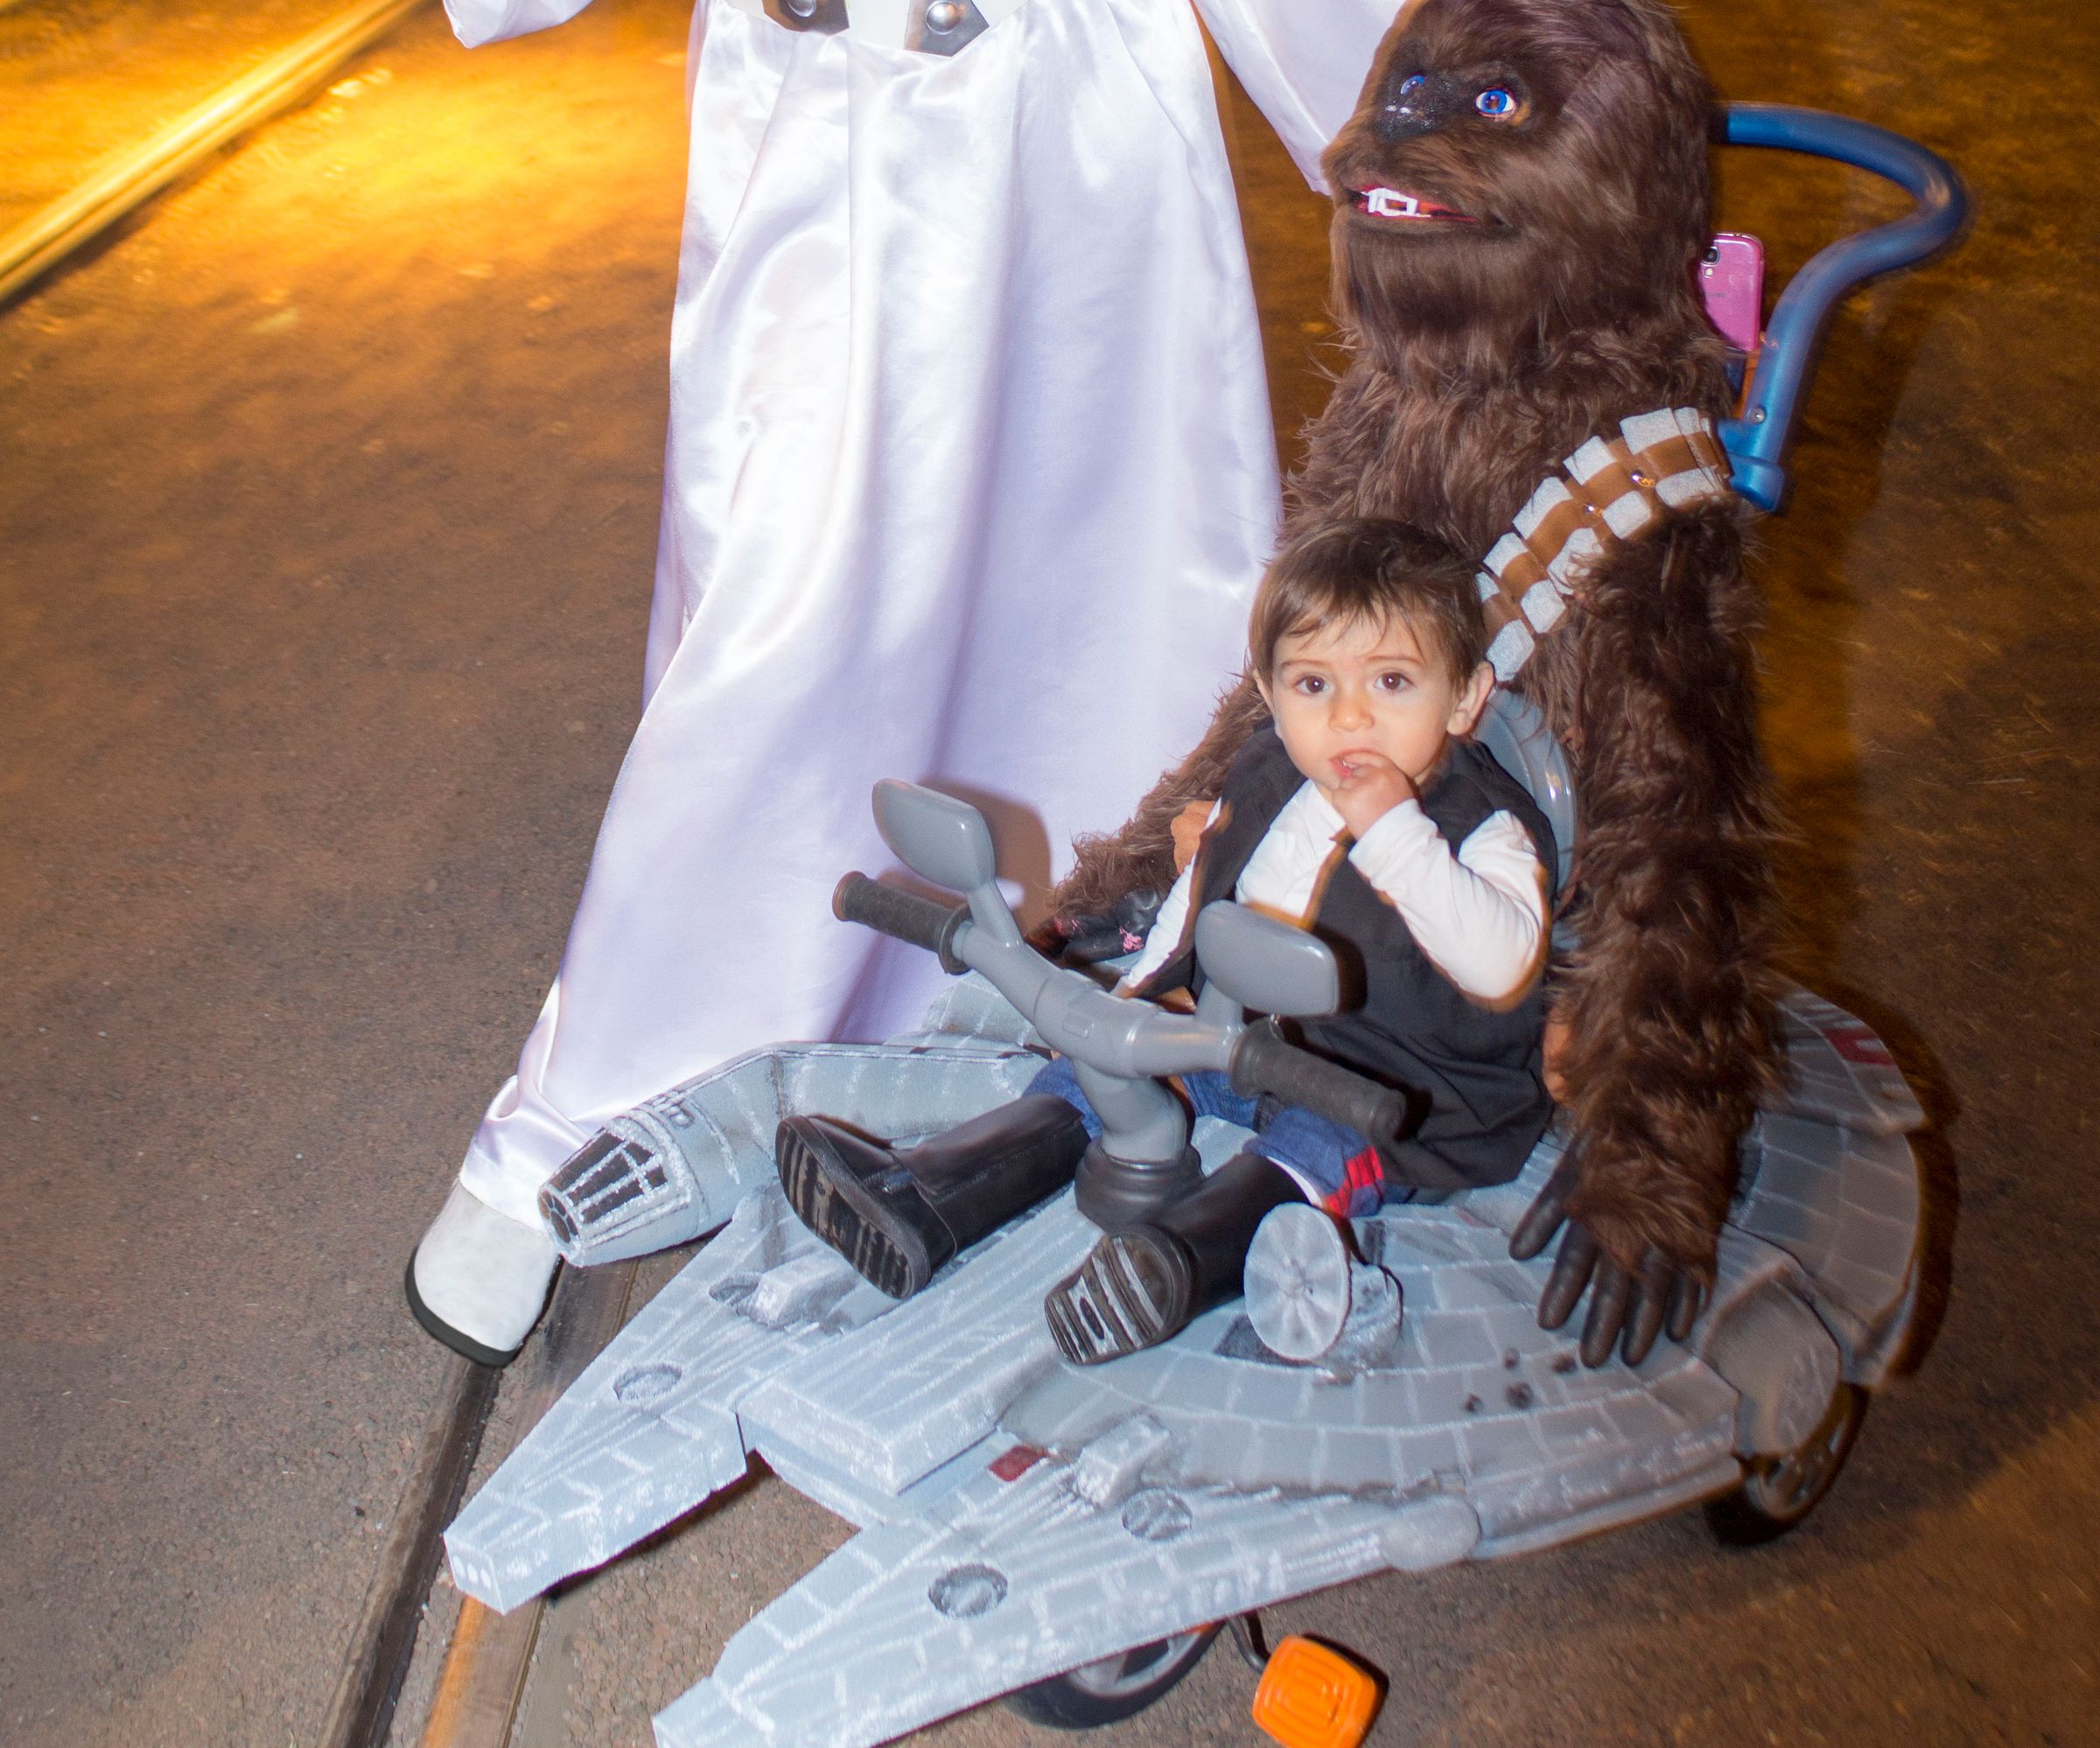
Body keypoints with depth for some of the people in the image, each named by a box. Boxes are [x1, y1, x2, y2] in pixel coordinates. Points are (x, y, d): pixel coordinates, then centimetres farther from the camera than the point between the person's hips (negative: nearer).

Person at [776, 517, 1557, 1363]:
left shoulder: (1487, 825, -14)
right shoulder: (1262, 782, 4)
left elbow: (1503, 965, -33)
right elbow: (1199, 890, 22)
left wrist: (1391, 829, -34)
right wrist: (1139, 993, 15)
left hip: (1399, 1088, -6)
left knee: (1315, 1144, -35)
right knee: (1095, 1070, -4)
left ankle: (1175, 1257, -61)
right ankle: (915, 1203, -16)